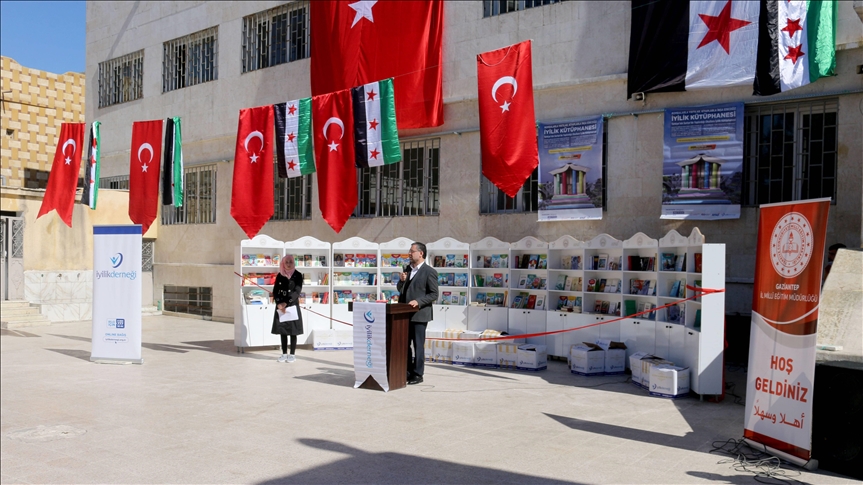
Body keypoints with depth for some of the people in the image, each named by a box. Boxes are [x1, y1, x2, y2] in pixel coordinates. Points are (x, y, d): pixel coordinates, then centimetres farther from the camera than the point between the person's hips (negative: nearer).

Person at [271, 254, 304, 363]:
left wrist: (286, 303, -17)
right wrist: (279, 304, -13)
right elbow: (275, 291, 3)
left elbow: (297, 291, -11)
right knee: (282, 330, 6)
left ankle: (292, 354, 6)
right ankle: (284, 354, 14)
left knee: (292, 331, 0)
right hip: (280, 306, 3)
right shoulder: (279, 275, 6)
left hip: (293, 306, -3)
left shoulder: (298, 275, -3)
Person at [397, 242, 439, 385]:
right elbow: (400, 289, 19)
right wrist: (401, 280, -2)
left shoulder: (429, 271, -9)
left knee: (418, 345, 0)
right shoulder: (407, 269, 13)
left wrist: (418, 302, -22)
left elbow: (434, 294, -11)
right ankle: (408, 372, 23)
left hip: (419, 314, -7)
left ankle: (417, 374, 9)